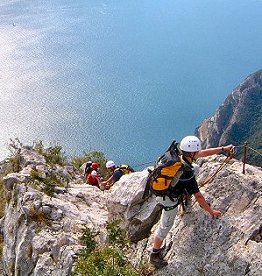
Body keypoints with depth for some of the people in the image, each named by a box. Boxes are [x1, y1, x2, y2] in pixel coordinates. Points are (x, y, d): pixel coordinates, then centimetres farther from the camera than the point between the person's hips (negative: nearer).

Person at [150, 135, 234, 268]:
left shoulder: (179, 156, -12)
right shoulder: (187, 174, -34)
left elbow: (203, 153, 1)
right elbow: (198, 196, -27)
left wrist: (223, 149, 8)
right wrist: (211, 211, -14)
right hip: (169, 199, -8)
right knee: (165, 227, 8)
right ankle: (154, 255, 23)